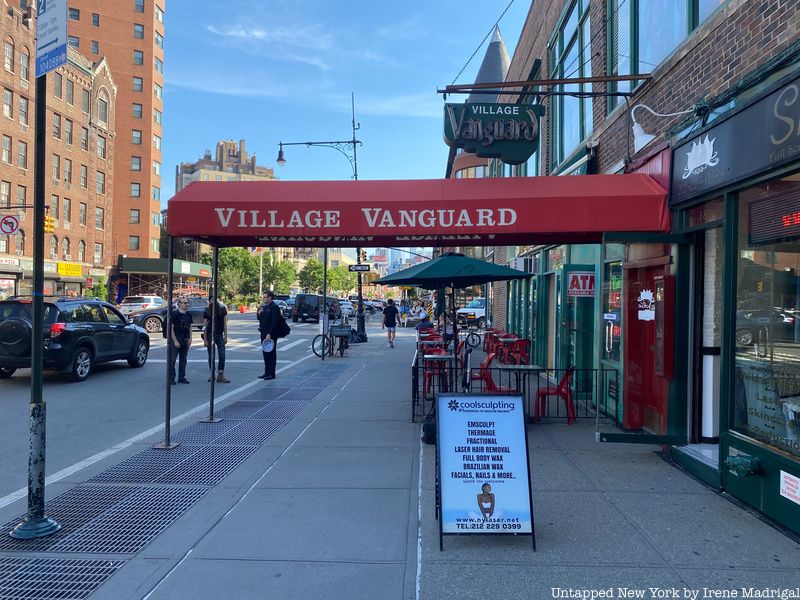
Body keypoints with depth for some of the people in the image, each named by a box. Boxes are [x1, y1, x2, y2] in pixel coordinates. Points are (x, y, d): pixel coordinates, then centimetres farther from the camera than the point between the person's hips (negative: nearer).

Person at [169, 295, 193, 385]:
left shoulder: (188, 314, 9)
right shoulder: (174, 314, -10)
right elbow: (171, 328, -12)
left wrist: (190, 338, 5)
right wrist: (175, 341, -16)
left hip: (185, 340, 6)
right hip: (176, 340, -6)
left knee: (183, 360, 11)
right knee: (172, 360, -3)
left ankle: (181, 377, 19)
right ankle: (171, 378, 5)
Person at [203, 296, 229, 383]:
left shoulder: (222, 310, 1)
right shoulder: (207, 312, -2)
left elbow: (225, 324, 6)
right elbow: (204, 326, -2)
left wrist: (225, 337, 3)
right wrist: (205, 340, -7)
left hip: (220, 335, 1)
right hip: (210, 335, -1)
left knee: (222, 355, -5)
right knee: (211, 356, 6)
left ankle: (221, 375, -1)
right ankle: (212, 374, 18)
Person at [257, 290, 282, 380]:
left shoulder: (274, 307, -13)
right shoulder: (264, 307, 15)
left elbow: (275, 322, -19)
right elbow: (260, 318, 22)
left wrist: (269, 334, -23)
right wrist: (258, 314, 1)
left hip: (271, 335, -9)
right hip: (264, 333, 9)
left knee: (271, 353, -2)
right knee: (265, 353, 12)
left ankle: (272, 374, 3)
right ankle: (267, 372, 20)